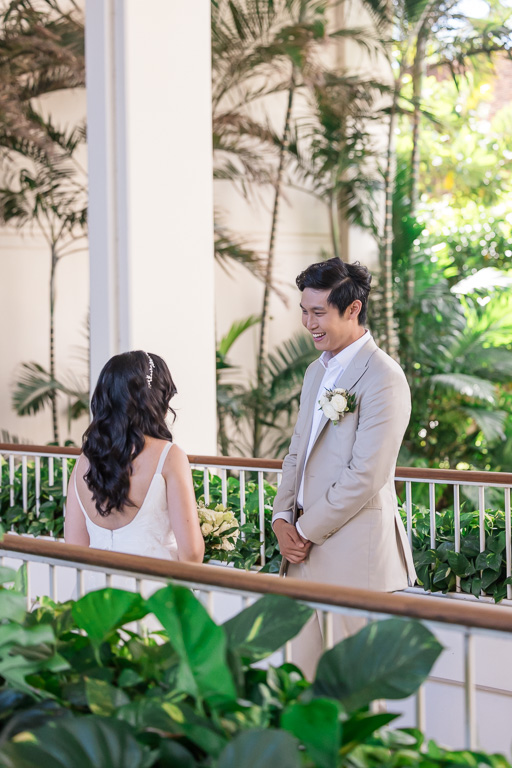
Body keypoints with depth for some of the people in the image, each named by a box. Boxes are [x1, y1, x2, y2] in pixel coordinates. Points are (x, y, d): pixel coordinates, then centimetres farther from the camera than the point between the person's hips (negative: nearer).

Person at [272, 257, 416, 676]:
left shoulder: (384, 378, -13)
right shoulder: (317, 372, 15)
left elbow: (365, 477, -18)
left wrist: (306, 531, -10)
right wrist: (283, 518, 4)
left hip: (355, 554, -8)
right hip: (308, 549, 8)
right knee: (302, 673, 10)